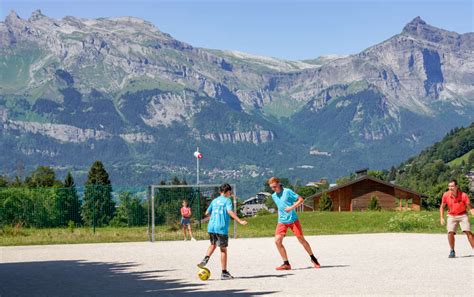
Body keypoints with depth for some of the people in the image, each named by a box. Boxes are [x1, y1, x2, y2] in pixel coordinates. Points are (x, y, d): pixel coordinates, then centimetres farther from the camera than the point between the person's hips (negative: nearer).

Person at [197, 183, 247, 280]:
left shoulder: (214, 201, 16)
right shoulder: (227, 200, -2)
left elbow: (207, 213, 24)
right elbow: (230, 211, -18)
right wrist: (240, 221, -22)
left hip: (211, 227, 6)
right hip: (222, 228, -6)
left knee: (213, 244, 27)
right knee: (223, 249, 2)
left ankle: (206, 259, 1)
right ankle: (224, 273, 3)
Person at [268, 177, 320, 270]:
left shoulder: (287, 191, -8)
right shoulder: (273, 196, 9)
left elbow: (301, 200, -9)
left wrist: (291, 207, -21)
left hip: (293, 220, -4)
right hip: (282, 221, 5)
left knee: (301, 239, 1)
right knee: (277, 240, -13)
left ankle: (313, 259, 22)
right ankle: (286, 263, -6)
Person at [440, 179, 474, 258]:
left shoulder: (463, 195, -19)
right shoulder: (446, 195, -12)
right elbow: (442, 207, 4)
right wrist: (442, 218, -4)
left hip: (462, 215, -1)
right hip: (451, 216, 1)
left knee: (468, 232, -14)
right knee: (450, 233, -14)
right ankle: (452, 251, 3)